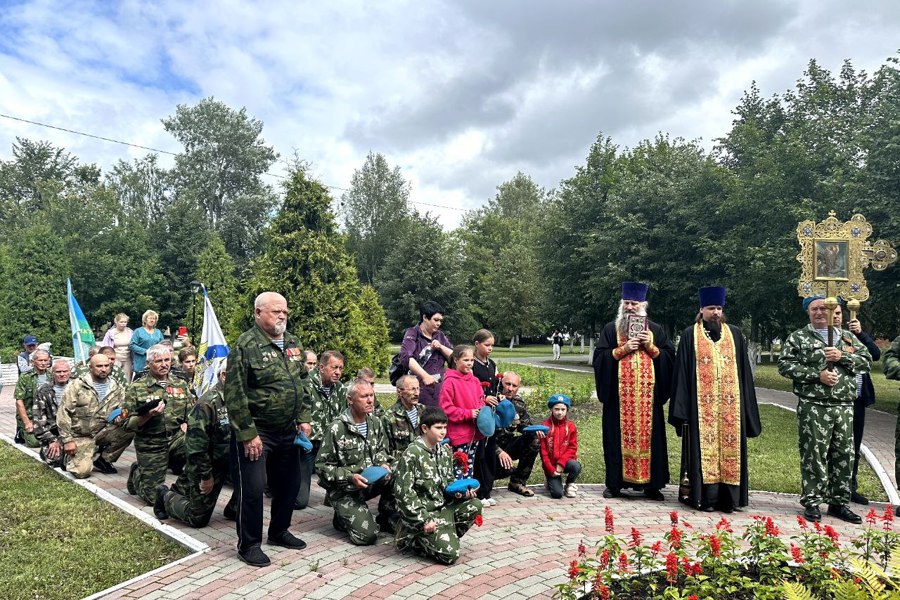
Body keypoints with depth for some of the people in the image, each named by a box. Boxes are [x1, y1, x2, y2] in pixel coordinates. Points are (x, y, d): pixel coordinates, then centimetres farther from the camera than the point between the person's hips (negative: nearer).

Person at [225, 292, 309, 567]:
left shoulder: (293, 344, 7)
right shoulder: (245, 346, -15)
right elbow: (235, 395, -17)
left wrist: (303, 419, 9)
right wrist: (248, 434, -19)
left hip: (287, 431, 7)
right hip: (256, 432, -7)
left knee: (289, 483, 16)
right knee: (252, 488, 0)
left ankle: (279, 531, 36)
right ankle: (248, 544, 18)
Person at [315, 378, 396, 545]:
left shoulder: (376, 422, 1)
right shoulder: (337, 428, -17)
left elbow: (382, 450, 15)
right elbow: (322, 466, -14)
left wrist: (384, 465, -8)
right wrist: (350, 477, -25)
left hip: (372, 482, 5)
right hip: (345, 490, -5)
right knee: (367, 535, -19)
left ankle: (386, 518, -1)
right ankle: (342, 517, 13)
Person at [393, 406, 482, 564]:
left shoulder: (444, 451, 5)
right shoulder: (412, 453, -18)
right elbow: (403, 491, -21)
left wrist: (460, 491, -8)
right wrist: (424, 520, -21)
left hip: (443, 506, 7)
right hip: (423, 512, -7)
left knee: (474, 505, -11)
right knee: (450, 554, -17)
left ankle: (442, 537, 2)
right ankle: (413, 539, 6)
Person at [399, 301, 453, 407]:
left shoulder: (440, 336, 16)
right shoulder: (412, 334, -1)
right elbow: (406, 358, -18)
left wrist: (441, 347, -3)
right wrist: (425, 376, -28)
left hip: (439, 389, 5)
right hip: (419, 388, -5)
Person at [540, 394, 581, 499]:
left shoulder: (571, 426, 3)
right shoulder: (545, 426, -3)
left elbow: (572, 448, -1)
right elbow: (543, 451, -3)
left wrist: (561, 463, -15)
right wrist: (551, 470, -11)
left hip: (565, 462, 2)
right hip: (551, 465, -2)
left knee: (576, 466, -34)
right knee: (557, 494, -19)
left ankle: (570, 484, 0)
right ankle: (551, 482, 18)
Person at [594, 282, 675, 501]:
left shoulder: (656, 330, 12)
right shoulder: (610, 329, 7)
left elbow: (670, 357, 7)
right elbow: (600, 357, -1)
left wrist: (650, 347, -7)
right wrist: (623, 349, -11)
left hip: (648, 395, 1)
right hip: (619, 395, -1)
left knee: (649, 436, 3)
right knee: (619, 437, 1)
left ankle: (651, 484, 13)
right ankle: (615, 483, 11)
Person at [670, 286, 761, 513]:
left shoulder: (734, 334, 13)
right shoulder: (690, 335, 5)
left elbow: (744, 372, 13)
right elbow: (681, 372, 1)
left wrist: (746, 406, 6)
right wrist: (682, 407, -6)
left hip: (730, 405, 3)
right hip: (701, 405, -2)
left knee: (729, 447, 3)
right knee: (704, 447, -2)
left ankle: (729, 498, 11)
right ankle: (706, 498, 5)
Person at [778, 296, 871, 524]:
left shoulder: (848, 337, 14)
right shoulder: (798, 338, 2)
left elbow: (867, 361, 8)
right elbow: (785, 365, -6)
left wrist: (842, 357, -10)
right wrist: (817, 375, -14)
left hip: (844, 406, 4)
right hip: (813, 407, -4)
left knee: (844, 456, 9)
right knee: (814, 456, -1)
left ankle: (839, 502, 21)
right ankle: (811, 502, 8)